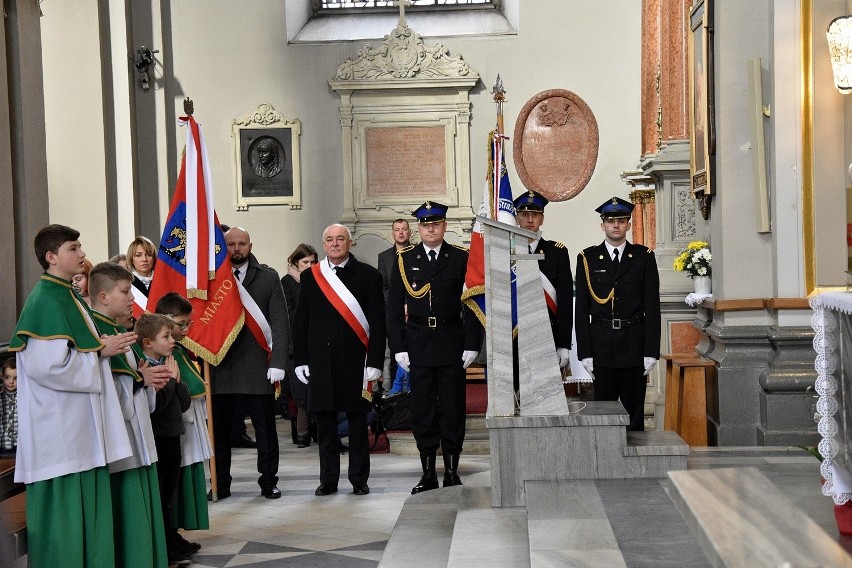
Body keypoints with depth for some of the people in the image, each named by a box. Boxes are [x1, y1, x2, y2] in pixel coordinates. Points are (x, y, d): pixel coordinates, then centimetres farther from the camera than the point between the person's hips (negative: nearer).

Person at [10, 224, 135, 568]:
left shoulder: (71, 298, 15)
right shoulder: (45, 301, -15)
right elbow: (48, 364, -23)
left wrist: (106, 346, 7)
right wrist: (100, 351, -13)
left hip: (83, 429, 10)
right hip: (59, 434, -10)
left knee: (89, 512, 12)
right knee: (63, 513, -4)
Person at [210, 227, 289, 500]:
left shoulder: (268, 277, 3)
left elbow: (280, 323, 0)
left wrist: (277, 362, -8)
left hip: (256, 364, -1)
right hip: (219, 364, 1)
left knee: (265, 428, 6)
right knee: (219, 429, 8)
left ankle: (268, 482, 17)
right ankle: (220, 484, 19)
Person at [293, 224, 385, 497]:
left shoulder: (368, 276, 2)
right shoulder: (310, 277, 8)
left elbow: (377, 323, -1)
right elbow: (301, 323, 10)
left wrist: (375, 362, -8)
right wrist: (300, 361, 4)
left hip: (355, 362, -2)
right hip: (320, 363, 2)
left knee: (357, 422, 5)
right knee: (324, 422, 6)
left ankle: (359, 479, 15)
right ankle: (328, 479, 16)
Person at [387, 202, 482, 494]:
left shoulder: (462, 258, 3)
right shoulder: (404, 260, 6)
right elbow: (395, 308, 6)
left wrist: (472, 345, -5)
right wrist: (399, 348, -1)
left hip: (452, 344, -1)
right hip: (418, 345, 1)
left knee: (453, 408, 2)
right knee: (422, 410, 4)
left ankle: (452, 471, 11)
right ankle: (428, 473, 11)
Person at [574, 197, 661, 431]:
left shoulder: (644, 257, 5)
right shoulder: (588, 258, 5)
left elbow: (652, 306, 2)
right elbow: (581, 309, 3)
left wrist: (651, 351, -5)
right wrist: (585, 352, -4)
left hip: (634, 345, 0)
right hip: (601, 346, 0)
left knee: (634, 410, 4)